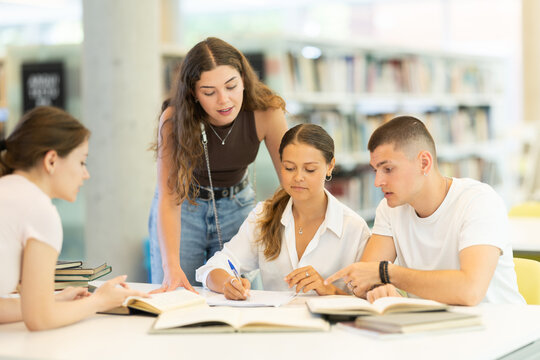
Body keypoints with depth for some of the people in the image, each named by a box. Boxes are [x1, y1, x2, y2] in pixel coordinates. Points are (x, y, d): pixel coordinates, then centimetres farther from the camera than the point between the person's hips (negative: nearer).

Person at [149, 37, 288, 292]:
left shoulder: (266, 113, -26)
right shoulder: (174, 119, -28)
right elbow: (168, 198, -30)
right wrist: (171, 266, -43)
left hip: (237, 206, 1)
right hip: (184, 207, -1)